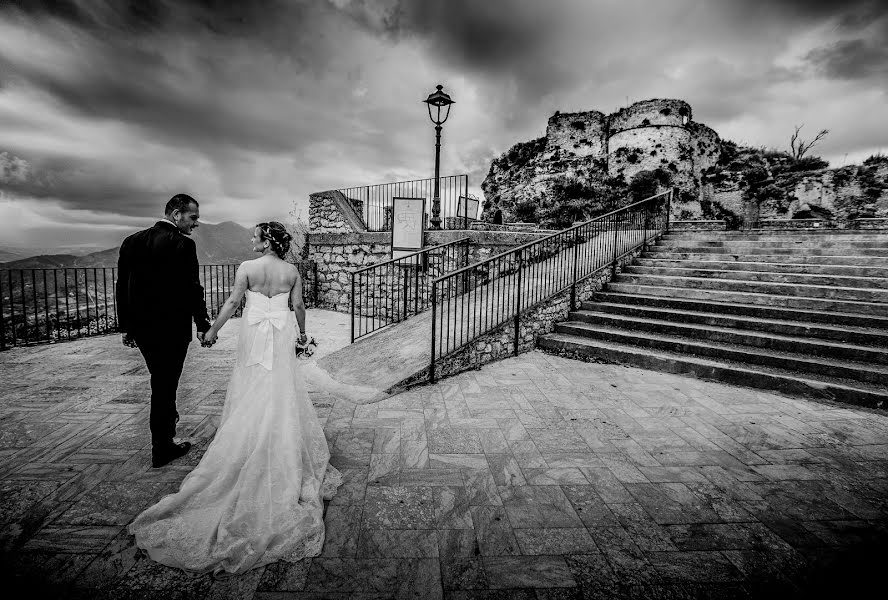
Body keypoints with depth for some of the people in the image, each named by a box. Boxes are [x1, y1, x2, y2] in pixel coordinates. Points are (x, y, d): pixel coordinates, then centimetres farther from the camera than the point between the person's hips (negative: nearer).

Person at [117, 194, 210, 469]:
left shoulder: (132, 240, 4)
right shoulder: (183, 244, -16)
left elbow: (122, 287, 7)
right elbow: (192, 289, -17)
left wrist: (126, 326, 14)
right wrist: (203, 325, -7)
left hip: (141, 326, 6)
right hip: (172, 328, -6)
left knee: (161, 380, 25)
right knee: (165, 384, 6)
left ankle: (167, 418, 47)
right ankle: (162, 450, 20)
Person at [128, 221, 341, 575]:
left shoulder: (247, 268, -9)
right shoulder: (292, 271, -1)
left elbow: (232, 302, -6)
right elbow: (298, 306, 4)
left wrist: (212, 330, 5)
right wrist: (301, 332, 20)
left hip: (254, 336, -2)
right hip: (282, 336, 2)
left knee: (250, 394, 12)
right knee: (282, 394, 11)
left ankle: (248, 455, 25)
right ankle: (286, 457, 20)